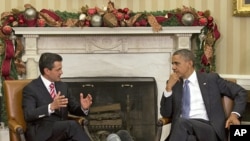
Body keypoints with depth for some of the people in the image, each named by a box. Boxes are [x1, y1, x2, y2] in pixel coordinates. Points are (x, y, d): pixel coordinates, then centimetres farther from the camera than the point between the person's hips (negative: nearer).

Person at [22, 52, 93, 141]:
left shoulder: (62, 86, 17)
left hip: (63, 129, 5)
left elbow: (74, 109, 21)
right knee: (72, 125, -32)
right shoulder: (31, 89, -3)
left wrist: (83, 107, -4)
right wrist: (51, 107, -30)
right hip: (41, 133, -5)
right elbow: (28, 115, -15)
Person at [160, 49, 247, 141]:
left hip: (208, 129, -2)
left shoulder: (211, 79, 11)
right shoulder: (174, 84, 19)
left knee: (183, 123, -36)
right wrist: (169, 87, 0)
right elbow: (165, 113, 10)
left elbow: (241, 92, 12)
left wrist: (234, 114, -5)